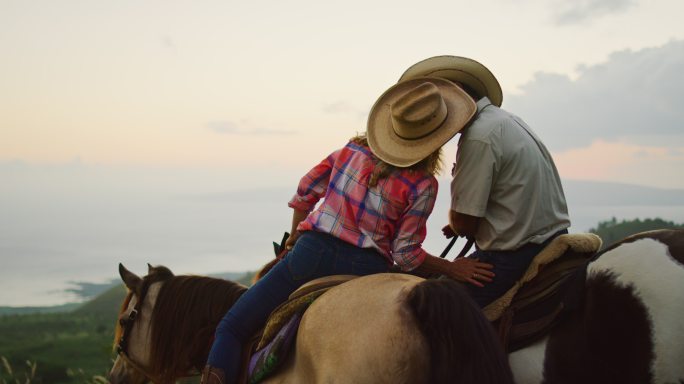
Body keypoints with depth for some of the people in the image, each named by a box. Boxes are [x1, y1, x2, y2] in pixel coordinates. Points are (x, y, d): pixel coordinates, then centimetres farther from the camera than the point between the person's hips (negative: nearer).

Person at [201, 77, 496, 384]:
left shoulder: (355, 148, 5)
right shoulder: (423, 186, -6)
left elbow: (307, 189, 16)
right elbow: (406, 255, -6)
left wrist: (295, 237, 30)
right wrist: (452, 268, 5)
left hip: (311, 254, 2)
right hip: (365, 269, -1)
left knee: (230, 329, 9)